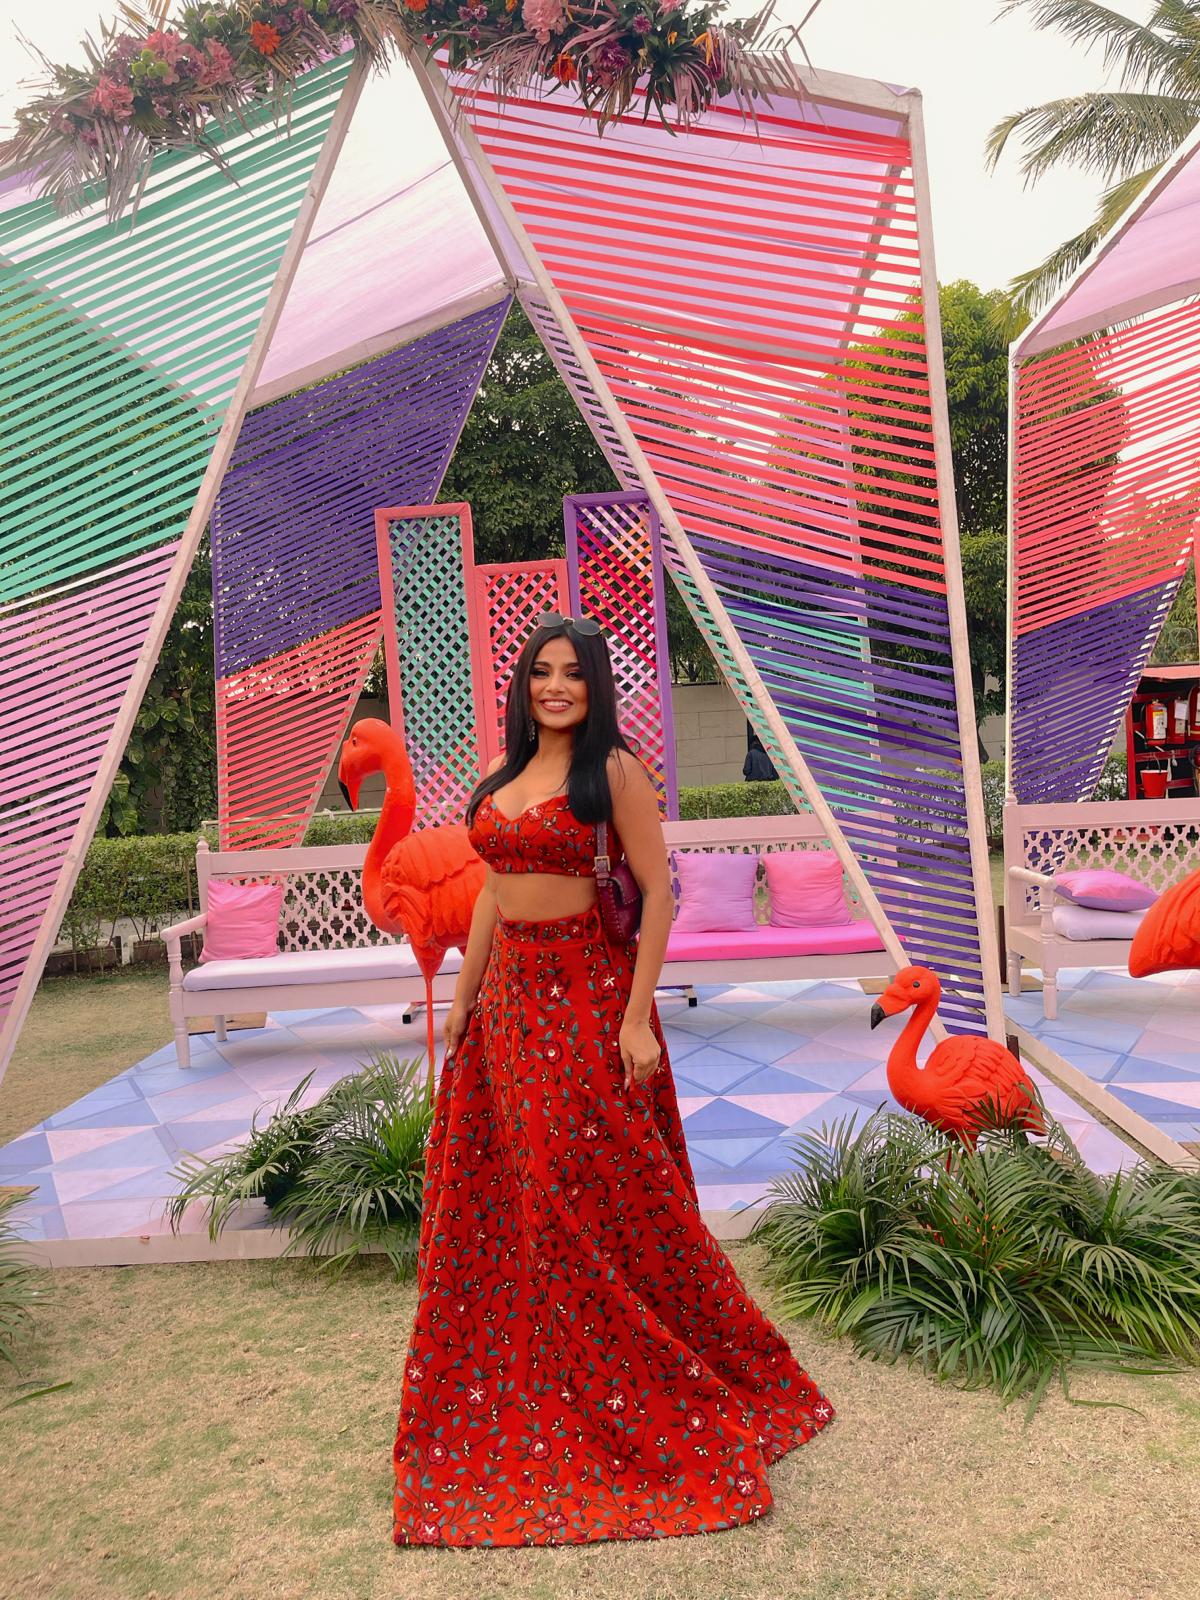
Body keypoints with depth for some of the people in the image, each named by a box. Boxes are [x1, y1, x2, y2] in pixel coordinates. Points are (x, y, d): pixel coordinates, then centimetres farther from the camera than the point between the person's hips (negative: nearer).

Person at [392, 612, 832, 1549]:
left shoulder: (615, 770, -9)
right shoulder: (504, 774, 11)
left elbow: (659, 892, -13)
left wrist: (637, 1016, -18)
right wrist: (463, 999, 14)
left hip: (585, 995, -7)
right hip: (509, 997, 7)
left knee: (600, 1190, 0)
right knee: (503, 1192, 14)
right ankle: (514, 1393, 35)